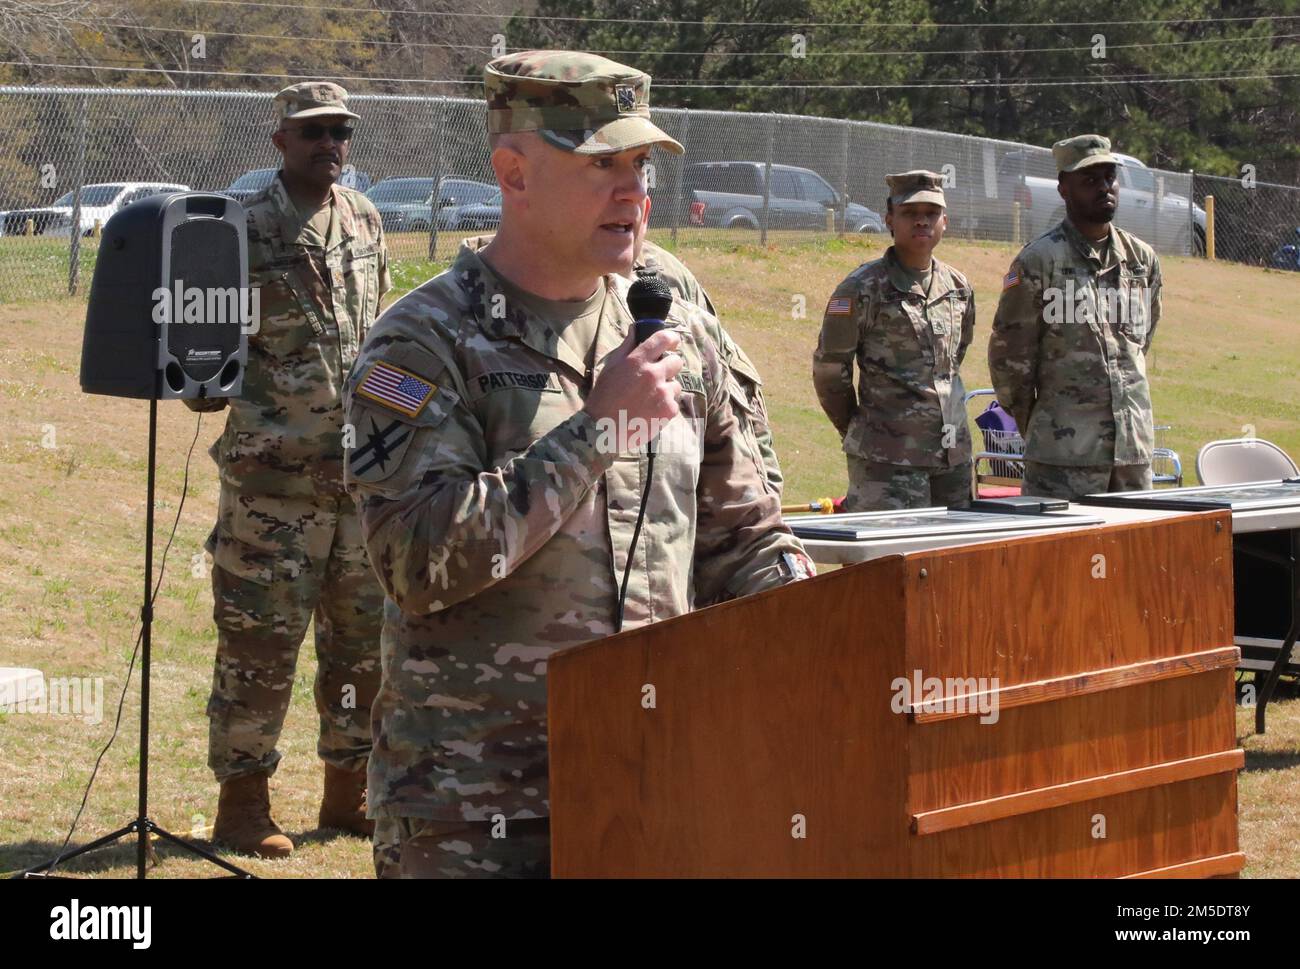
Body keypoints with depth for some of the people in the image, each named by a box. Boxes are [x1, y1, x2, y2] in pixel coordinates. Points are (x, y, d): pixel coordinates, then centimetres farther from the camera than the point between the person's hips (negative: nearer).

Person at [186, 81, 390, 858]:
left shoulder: (365, 221, 11)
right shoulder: (246, 231, -8)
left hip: (365, 468, 6)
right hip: (276, 474, -6)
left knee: (367, 634, 11)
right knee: (261, 639, -2)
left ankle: (350, 789, 24)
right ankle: (243, 800, 8)